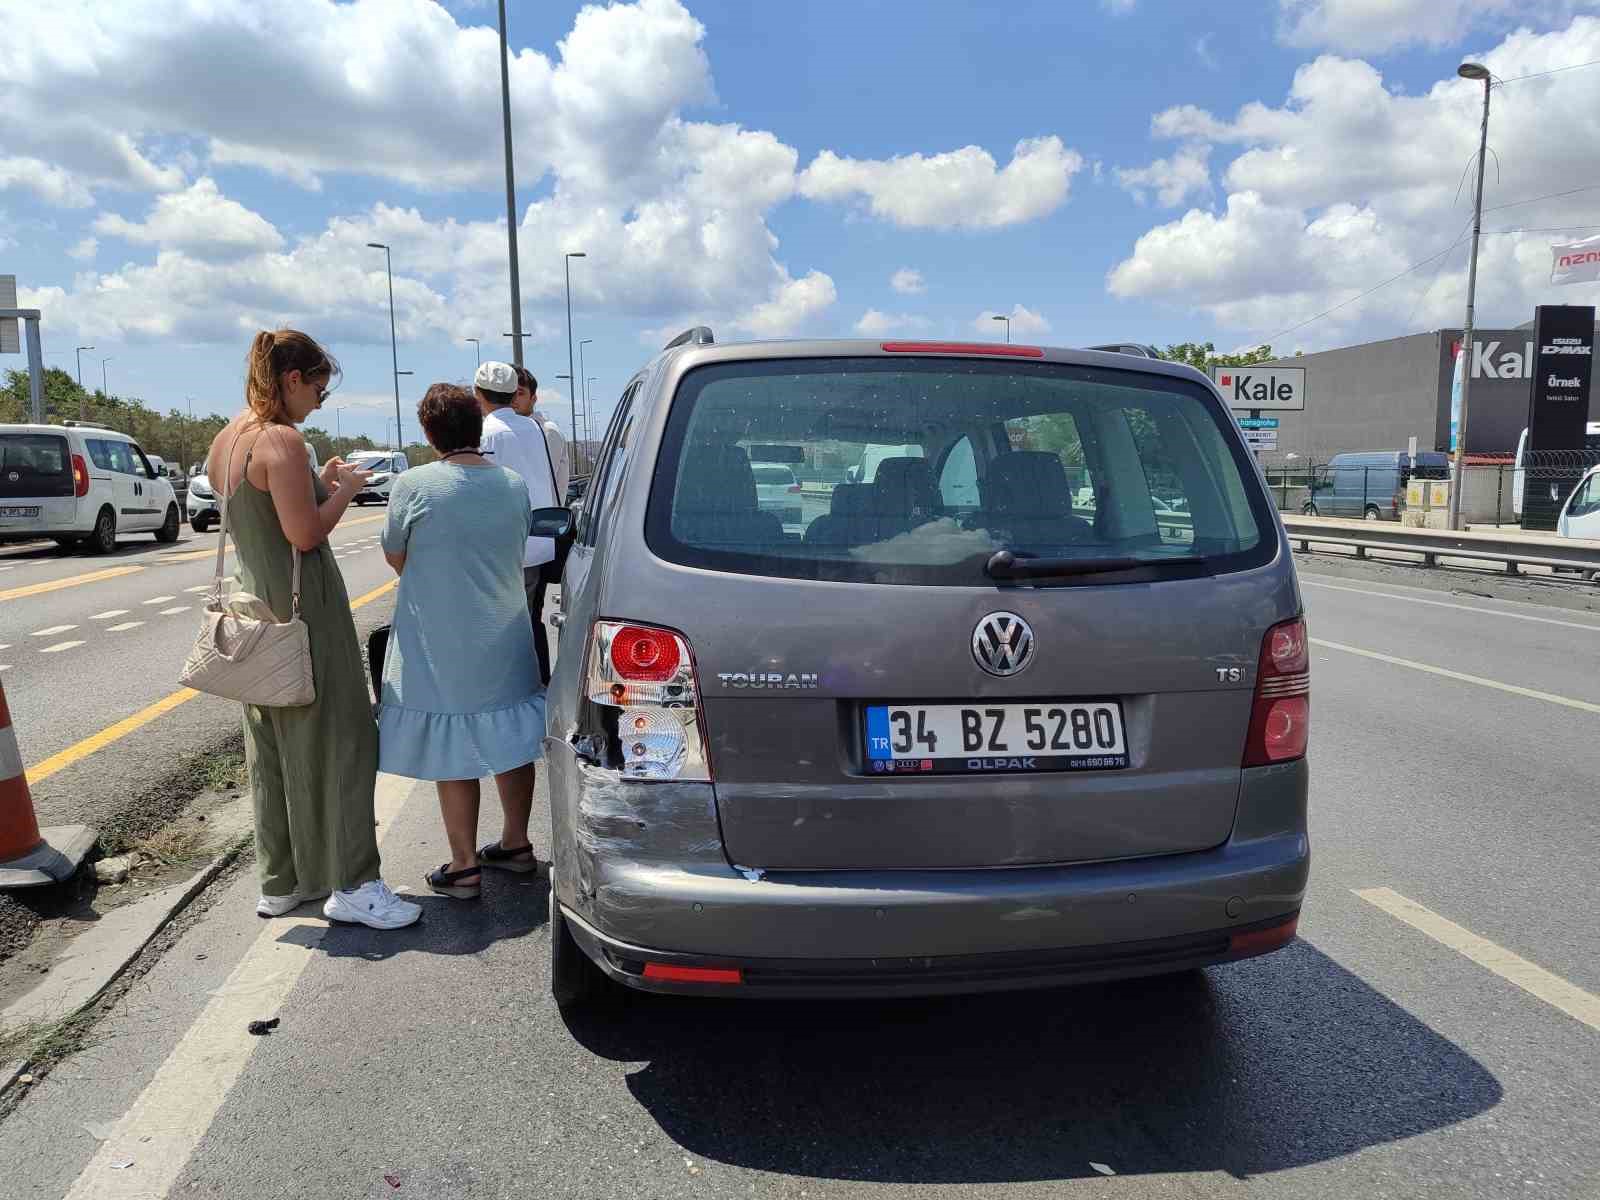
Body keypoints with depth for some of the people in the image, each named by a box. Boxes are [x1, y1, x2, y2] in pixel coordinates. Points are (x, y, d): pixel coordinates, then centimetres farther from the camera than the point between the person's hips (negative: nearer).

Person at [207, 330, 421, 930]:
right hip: (304, 611, -9)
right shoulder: (281, 441, -17)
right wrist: (343, 490, -6)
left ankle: (279, 881, 25)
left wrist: (320, 484, 14)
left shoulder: (225, 442, 12)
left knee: (272, 750, 15)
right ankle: (350, 885, 4)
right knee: (335, 742, -1)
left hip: (255, 607, 9)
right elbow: (305, 533, -20)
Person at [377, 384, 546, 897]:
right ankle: (515, 844, 29)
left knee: (454, 758, 5)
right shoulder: (516, 485, 1)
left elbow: (395, 557, -1)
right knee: (511, 744, 15)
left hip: (442, 648, -5)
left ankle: (464, 866, 14)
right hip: (506, 642, 5)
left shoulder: (414, 486, -14)